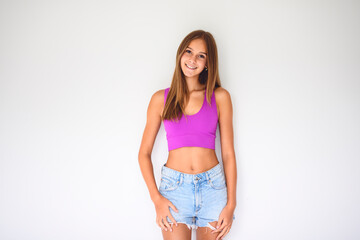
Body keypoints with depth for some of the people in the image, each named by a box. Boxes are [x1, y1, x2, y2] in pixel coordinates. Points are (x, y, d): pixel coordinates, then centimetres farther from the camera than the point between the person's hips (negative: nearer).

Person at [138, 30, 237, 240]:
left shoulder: (220, 97, 2)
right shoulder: (161, 98, 3)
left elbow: (228, 153, 2)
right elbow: (144, 153, 4)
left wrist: (231, 203, -2)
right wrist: (156, 199, -6)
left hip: (212, 186, 1)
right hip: (175, 186, 0)